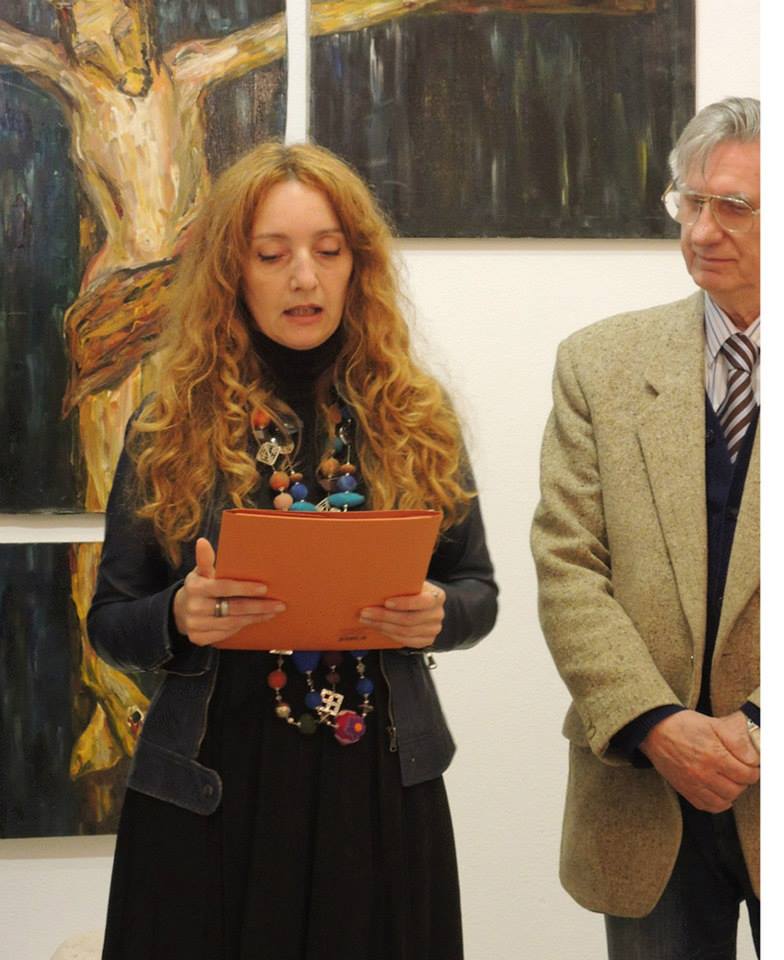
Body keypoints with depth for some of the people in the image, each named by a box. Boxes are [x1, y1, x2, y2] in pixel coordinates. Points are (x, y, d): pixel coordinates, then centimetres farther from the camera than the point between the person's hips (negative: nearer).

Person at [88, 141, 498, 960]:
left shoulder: (416, 418, 3)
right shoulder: (170, 430, -1)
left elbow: (478, 589, 9)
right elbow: (109, 623, 2)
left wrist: (438, 614, -13)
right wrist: (179, 617, -19)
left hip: (382, 783, 1)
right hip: (208, 791, -1)